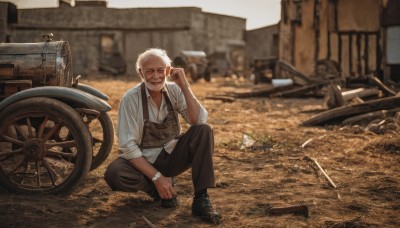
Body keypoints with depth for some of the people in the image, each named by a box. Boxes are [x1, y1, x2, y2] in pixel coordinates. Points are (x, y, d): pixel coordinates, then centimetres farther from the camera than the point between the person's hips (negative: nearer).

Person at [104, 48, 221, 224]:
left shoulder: (174, 91, -6)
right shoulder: (131, 99, -15)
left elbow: (200, 121, -18)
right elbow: (128, 147, -18)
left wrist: (184, 86, -24)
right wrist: (156, 177, -23)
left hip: (172, 157, 3)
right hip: (143, 162, -2)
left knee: (204, 131, -23)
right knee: (113, 174, -33)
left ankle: (201, 199, -22)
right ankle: (159, 190, -6)